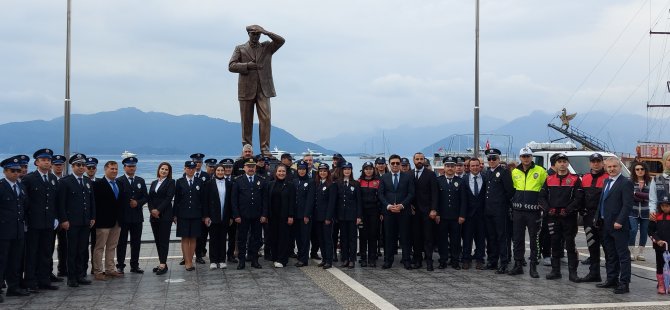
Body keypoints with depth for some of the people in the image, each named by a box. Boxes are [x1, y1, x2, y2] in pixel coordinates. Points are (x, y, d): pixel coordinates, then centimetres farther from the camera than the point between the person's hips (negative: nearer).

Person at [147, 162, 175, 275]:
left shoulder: (170, 182, 0)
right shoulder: (154, 183, 16)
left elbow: (169, 198, -10)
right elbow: (149, 198, 10)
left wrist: (158, 210, -14)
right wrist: (152, 210, -7)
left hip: (165, 215, -6)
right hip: (154, 215, 6)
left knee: (164, 239, -7)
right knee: (157, 240, 7)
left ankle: (163, 264, -8)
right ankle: (162, 263, 12)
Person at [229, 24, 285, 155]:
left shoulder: (267, 47, 15)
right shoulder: (240, 49, 12)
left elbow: (281, 41, -1)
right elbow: (231, 66, 1)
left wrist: (265, 32, -7)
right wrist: (248, 66, -12)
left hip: (263, 89, 0)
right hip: (247, 89, 0)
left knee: (265, 118, -10)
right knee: (246, 121, 3)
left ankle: (265, 149, -9)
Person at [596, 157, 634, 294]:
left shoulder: (625, 183, -10)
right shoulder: (606, 182, 16)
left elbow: (627, 204, -16)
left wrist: (619, 221, -21)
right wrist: (598, 218, 11)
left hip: (618, 226, -8)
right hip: (606, 226, 8)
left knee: (623, 255, -3)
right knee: (610, 255, 15)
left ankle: (624, 283, -1)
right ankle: (612, 279, 24)